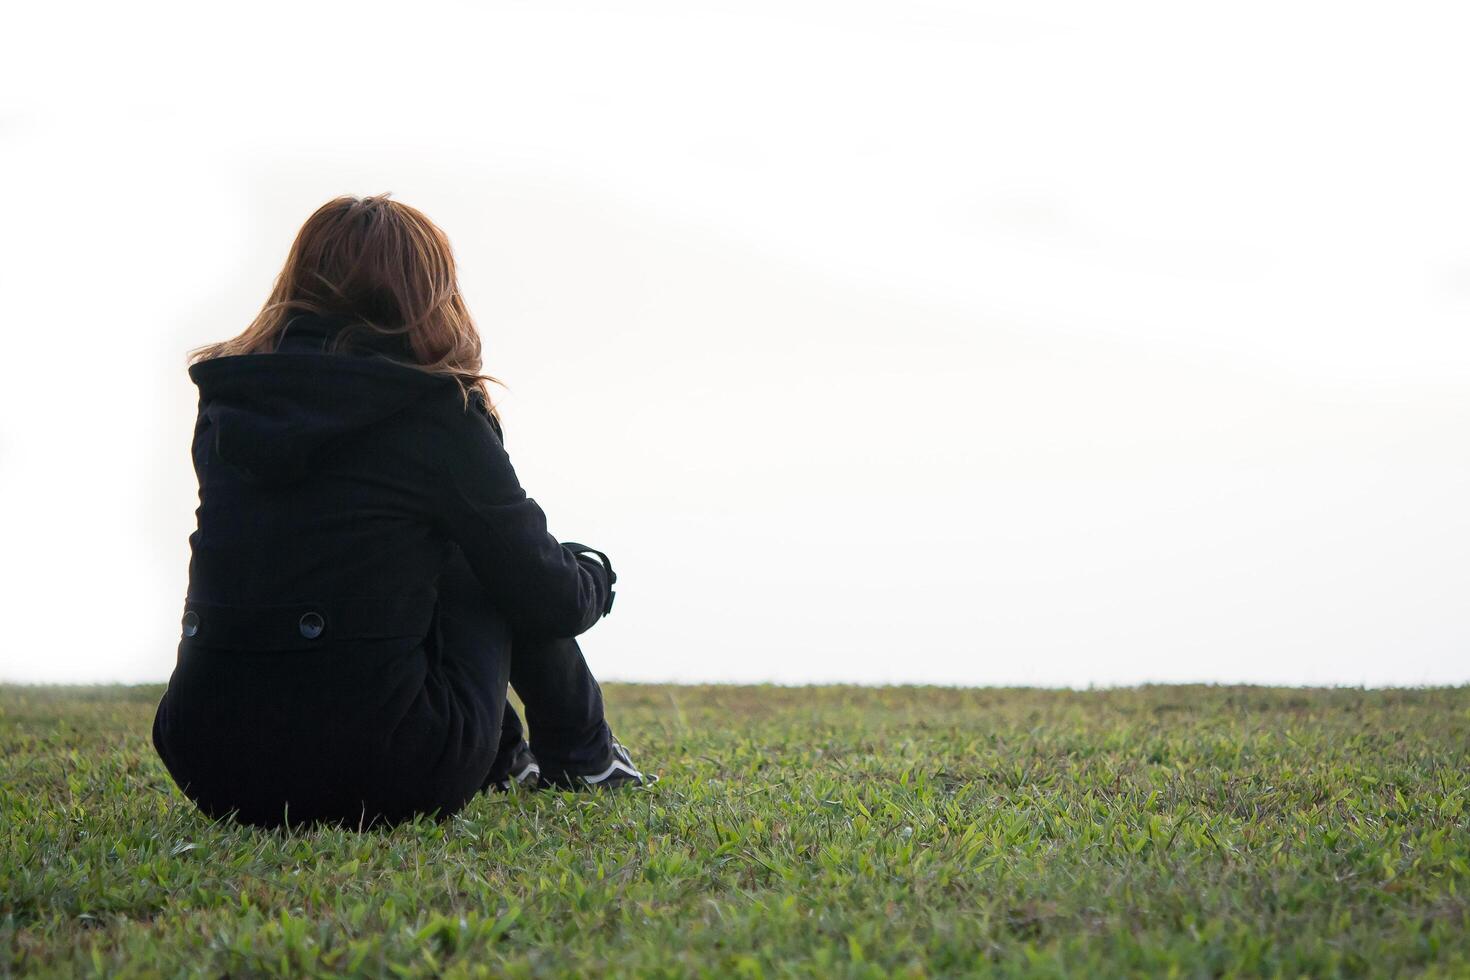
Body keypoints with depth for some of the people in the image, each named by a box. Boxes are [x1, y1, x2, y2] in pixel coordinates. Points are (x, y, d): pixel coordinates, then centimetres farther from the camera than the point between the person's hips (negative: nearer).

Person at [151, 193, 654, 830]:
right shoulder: (434, 414, -6)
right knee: (491, 567, 18)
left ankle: (504, 757, 40)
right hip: (380, 782, -5)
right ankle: (578, 754, 32)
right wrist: (595, 577, 25)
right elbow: (547, 598, 0)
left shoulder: (226, 401, 7)